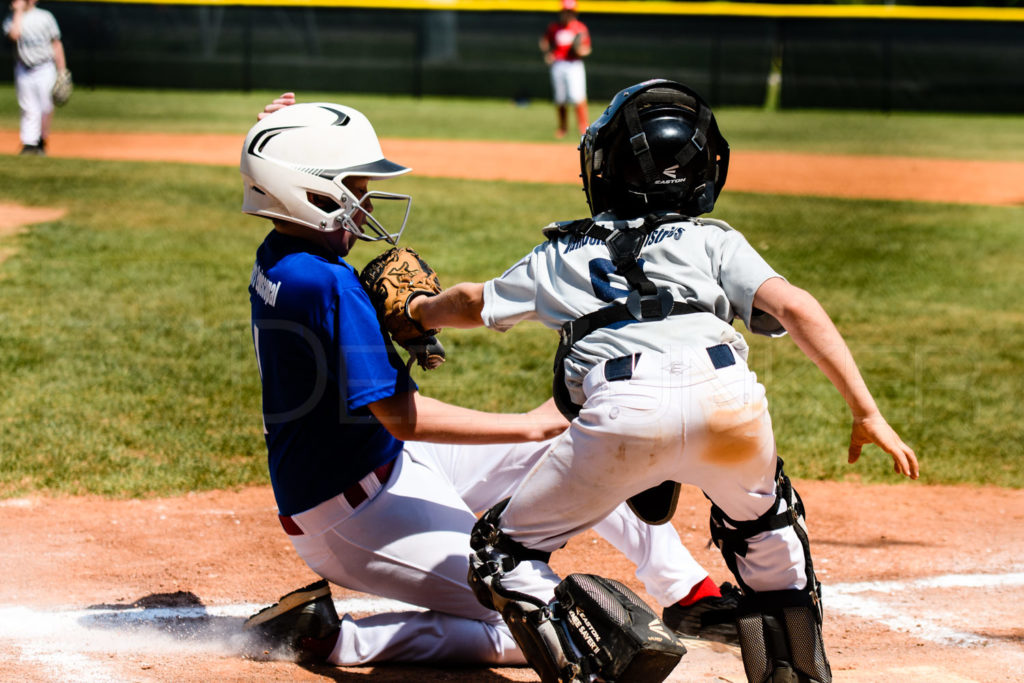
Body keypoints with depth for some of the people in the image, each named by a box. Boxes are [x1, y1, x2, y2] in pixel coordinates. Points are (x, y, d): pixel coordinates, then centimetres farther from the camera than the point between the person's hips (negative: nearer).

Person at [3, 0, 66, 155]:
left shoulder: (45, 17, 2)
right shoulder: (12, 18, 4)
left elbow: (56, 44, 6)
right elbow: (14, 35, -18)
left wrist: (62, 71, 3)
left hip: (45, 69, -1)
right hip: (23, 71, 1)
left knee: (45, 108, -7)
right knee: (28, 109, -1)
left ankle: (42, 142, 9)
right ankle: (29, 144, -1)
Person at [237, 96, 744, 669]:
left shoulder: (277, 261, 3)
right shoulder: (328, 284, -27)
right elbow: (403, 417, -28)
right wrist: (534, 425, -21)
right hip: (353, 514, -11)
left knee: (574, 446, 12)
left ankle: (687, 590, 22)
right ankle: (323, 636, -10)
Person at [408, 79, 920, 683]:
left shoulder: (563, 256, 32)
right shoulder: (713, 241, 27)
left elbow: (476, 303, 48)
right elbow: (793, 307, 11)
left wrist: (422, 311, 70)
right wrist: (867, 412, 8)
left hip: (625, 412, -1)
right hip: (728, 399, 1)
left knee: (504, 552, 17)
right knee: (761, 516, 34)